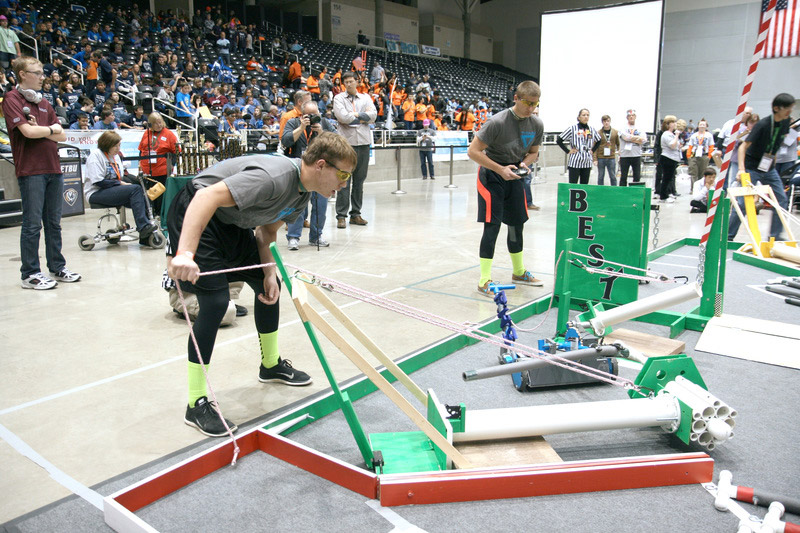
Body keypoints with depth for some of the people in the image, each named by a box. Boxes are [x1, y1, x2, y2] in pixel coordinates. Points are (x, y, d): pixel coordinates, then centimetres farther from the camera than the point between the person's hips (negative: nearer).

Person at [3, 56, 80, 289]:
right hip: (30, 170, -6)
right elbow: (28, 131, -15)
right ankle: (30, 273, 4)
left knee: (54, 223, 11)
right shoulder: (12, 99, -3)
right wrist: (51, 129, 2)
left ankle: (57, 267, 19)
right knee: (32, 224, -3)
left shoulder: (44, 103, 18)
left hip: (53, 169, 7)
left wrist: (41, 130, -7)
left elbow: (62, 136, 10)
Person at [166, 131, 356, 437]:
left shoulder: (303, 194, -1)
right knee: (216, 300, -18)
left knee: (268, 286, 12)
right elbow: (207, 196, -39)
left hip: (231, 222, 10)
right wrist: (185, 253, -48)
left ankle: (271, 365, 35)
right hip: (195, 216, -10)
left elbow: (267, 230, 9)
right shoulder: (275, 177, -32)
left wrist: (270, 273, -5)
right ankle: (196, 406, -8)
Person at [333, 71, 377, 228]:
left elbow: (373, 115, 0)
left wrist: (355, 115, -7)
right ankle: (341, 216, -2)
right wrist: (362, 116, -2)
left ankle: (356, 214, 15)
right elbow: (342, 117, -11)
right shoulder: (339, 98, 6)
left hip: (363, 142, 4)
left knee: (360, 180, 7)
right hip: (346, 142, -3)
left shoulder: (366, 98, 16)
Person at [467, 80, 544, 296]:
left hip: (514, 176, 6)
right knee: (492, 226, -13)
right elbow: (473, 151, -21)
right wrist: (500, 170, -25)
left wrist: (525, 163, -11)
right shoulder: (497, 122, -23)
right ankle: (484, 280, -7)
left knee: (517, 225, 13)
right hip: (491, 175, -6)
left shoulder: (537, 124, -4)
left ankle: (519, 272, 31)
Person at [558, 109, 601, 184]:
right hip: (575, 162, -4)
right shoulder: (573, 129, -3)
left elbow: (598, 141, 27)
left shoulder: (592, 130, 9)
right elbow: (559, 140, -3)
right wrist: (568, 151, -4)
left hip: (587, 162, 4)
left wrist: (592, 150, 13)